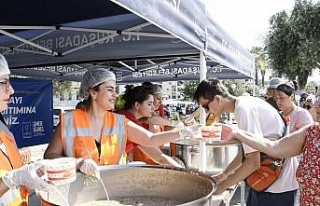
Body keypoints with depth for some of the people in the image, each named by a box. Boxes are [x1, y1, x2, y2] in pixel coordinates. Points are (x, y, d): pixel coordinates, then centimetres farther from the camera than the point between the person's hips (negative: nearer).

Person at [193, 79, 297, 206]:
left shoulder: (244, 108, -22)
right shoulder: (245, 103, 6)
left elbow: (253, 162, -25)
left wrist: (221, 187, -15)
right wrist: (224, 174, 14)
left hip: (277, 185, -9)